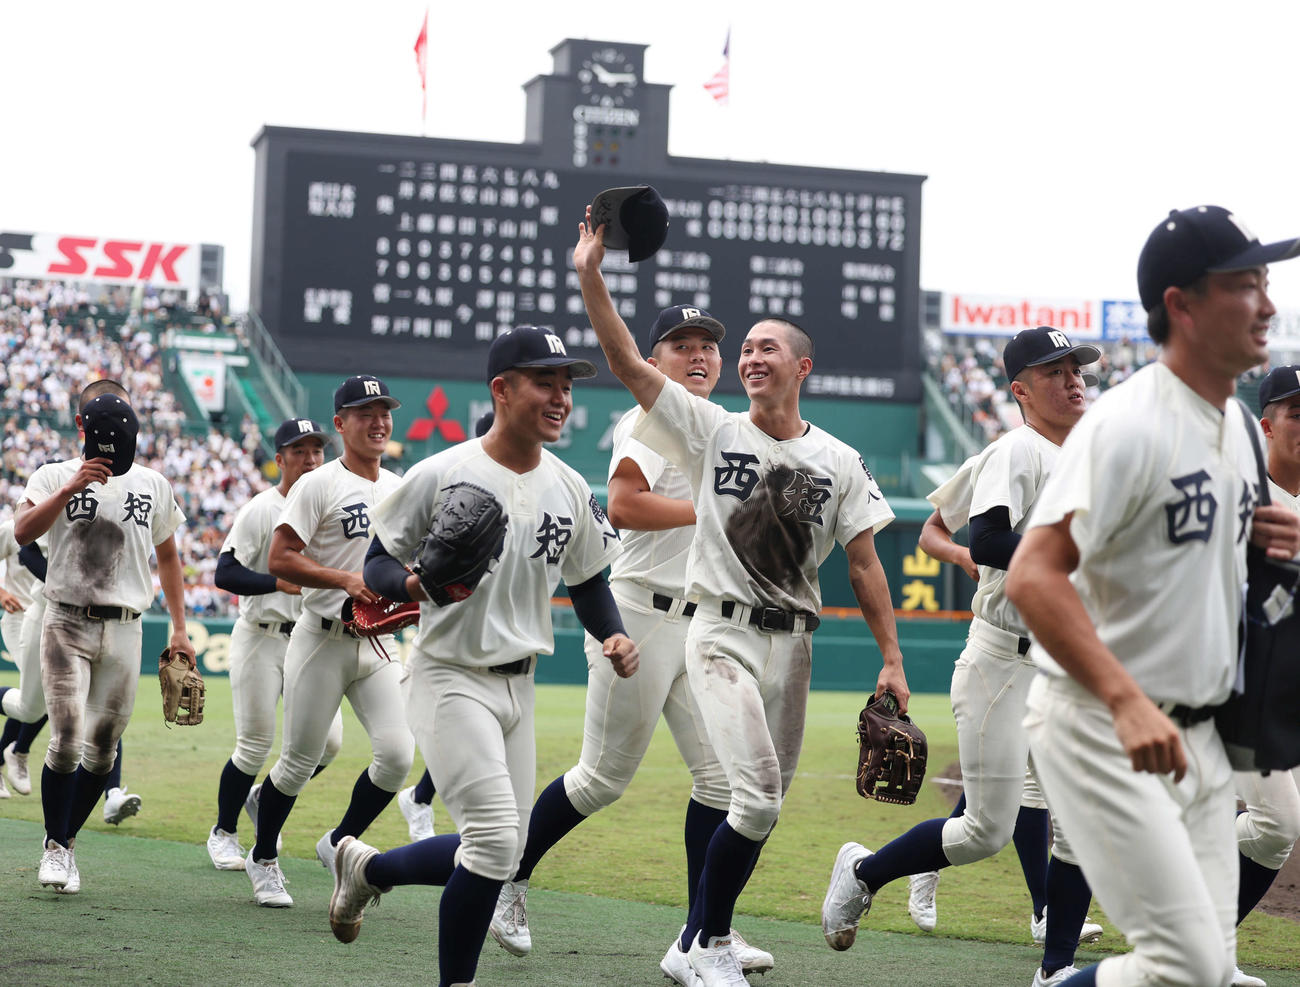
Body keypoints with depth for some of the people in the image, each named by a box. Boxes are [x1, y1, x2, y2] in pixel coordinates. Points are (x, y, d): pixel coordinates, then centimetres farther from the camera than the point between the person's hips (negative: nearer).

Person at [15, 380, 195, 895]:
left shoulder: (152, 485, 10)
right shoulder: (55, 476, 2)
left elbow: (167, 556, 19)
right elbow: (22, 532, -15)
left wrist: (179, 630, 15)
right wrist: (70, 489, -24)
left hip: (123, 630, 3)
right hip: (66, 624, -3)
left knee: (102, 750, 3)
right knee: (67, 740, -12)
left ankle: (68, 840, 20)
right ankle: (54, 846, 4)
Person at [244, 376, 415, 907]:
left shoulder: (400, 489, 12)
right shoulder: (318, 485, -7)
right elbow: (279, 560, -14)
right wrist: (345, 580, -23)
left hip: (378, 641, 5)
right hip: (323, 640, -5)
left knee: (396, 753, -9)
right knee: (300, 760, 2)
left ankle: (340, 844, 13)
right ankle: (263, 858, 24)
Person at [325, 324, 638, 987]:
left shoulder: (570, 490, 5)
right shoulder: (440, 475, -12)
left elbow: (588, 578, 17)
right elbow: (378, 562, -6)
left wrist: (611, 636, -2)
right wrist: (413, 583, -28)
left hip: (519, 684, 7)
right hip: (449, 677, -7)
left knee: (497, 851, 11)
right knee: (495, 839, -17)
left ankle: (366, 867, 35)